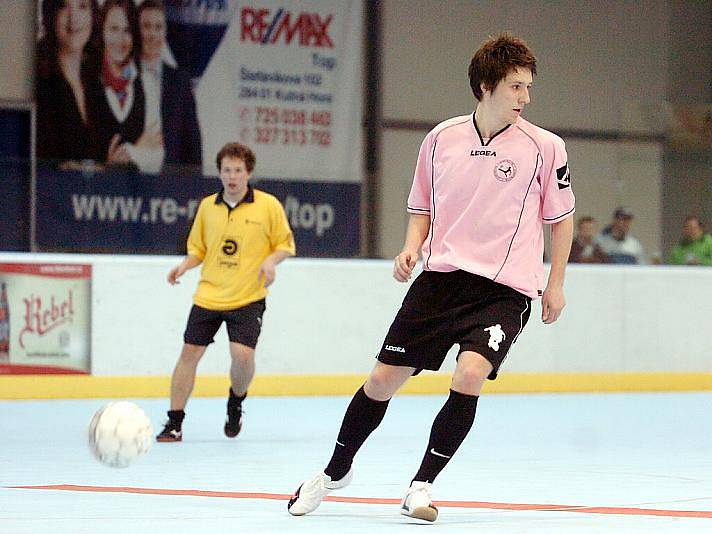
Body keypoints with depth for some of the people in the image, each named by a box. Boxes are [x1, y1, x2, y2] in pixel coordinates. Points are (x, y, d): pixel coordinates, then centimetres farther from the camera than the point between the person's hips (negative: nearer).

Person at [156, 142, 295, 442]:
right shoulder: (207, 206, 7)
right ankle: (174, 423, 8)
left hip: (248, 299, -3)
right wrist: (185, 265, -3)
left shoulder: (268, 205, -3)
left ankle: (236, 402, 16)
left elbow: (286, 244, 5)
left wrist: (271, 260, -15)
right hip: (208, 295, 3)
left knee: (242, 354, -18)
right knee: (189, 353, -1)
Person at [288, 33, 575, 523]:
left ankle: (423, 484, -8)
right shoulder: (442, 139, 3)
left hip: (506, 288, -2)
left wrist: (556, 285, 4)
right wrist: (412, 247, -2)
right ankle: (336, 471, 27)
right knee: (384, 378, 3)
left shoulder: (544, 147, -4)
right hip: (442, 276, 3)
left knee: (470, 374, -25)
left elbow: (561, 217, 6)